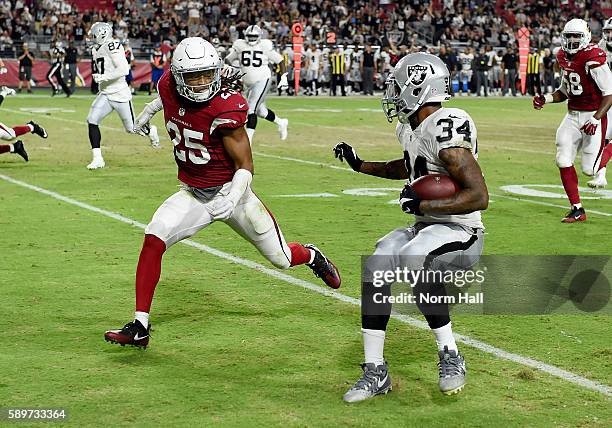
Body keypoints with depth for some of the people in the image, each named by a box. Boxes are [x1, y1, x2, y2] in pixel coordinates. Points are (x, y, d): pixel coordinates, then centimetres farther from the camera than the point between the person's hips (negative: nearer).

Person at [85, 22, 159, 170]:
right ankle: (97, 159, -6)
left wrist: (103, 77, -25)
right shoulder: (96, 49, 9)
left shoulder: (112, 46, -18)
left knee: (132, 128, 4)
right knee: (92, 120, -11)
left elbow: (124, 69, -26)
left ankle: (151, 130, 39)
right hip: (104, 94, 7)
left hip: (120, 94, -7)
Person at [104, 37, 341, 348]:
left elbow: (245, 166, -20)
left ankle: (311, 256, 47)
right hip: (192, 194, 4)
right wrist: (149, 110, 30)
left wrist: (232, 200, -36)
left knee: (281, 259, 7)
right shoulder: (169, 86, -11)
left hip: (230, 192, -4)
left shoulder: (226, 108, -26)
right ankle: (139, 327, -15)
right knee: (154, 239, -21)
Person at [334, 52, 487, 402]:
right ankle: (376, 373, 0)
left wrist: (422, 205, -23)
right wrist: (360, 165, 31)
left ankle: (450, 356, -18)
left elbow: (479, 196, -26)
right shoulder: (411, 129, 9)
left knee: (412, 260, -35)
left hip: (460, 232, -9)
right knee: (375, 267, -10)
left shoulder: (445, 130, -21)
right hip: (425, 228, 9)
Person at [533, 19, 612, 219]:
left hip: (593, 115, -7)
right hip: (572, 116, 7)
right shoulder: (564, 57, 6)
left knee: (589, 169, -5)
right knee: (563, 161, -5)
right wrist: (546, 99, 1)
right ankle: (577, 209, 7)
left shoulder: (593, 59, -18)